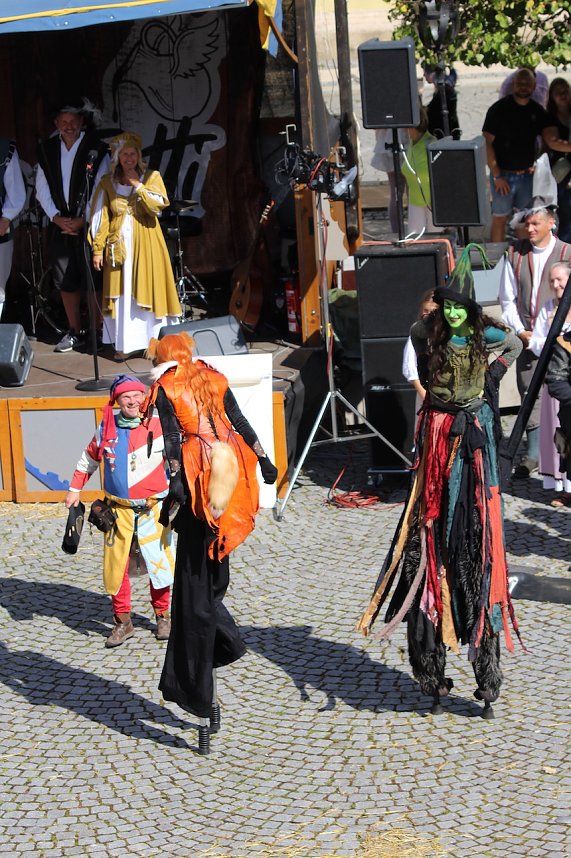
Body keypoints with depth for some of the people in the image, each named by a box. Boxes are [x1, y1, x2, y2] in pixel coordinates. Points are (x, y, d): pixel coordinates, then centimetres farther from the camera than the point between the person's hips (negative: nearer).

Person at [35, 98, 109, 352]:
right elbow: (42, 188, 7)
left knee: (92, 280, -3)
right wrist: (56, 217, -4)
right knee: (65, 281, 8)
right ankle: (74, 332, 17)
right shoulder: (47, 149, 6)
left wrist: (83, 220, -11)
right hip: (59, 224, 4)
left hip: (89, 224, -4)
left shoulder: (96, 148, -6)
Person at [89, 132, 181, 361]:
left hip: (146, 246, -1)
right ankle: (123, 344, 2)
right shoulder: (108, 183, 6)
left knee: (148, 290, -2)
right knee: (122, 294, 0)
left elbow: (158, 205, -11)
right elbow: (100, 218, 4)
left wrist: (137, 185, -11)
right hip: (119, 246, 1)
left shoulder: (151, 177, 4)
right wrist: (97, 249, -2)